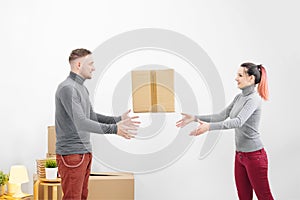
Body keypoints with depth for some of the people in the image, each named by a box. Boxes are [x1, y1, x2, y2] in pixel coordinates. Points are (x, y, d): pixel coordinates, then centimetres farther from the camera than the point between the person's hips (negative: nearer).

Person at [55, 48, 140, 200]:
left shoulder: (82, 88, 17)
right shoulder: (67, 88, -17)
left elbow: (91, 116, 23)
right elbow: (81, 122, -25)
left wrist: (118, 119, 13)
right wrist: (113, 129, -28)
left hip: (85, 152, 10)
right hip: (71, 153, -10)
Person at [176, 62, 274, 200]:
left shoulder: (254, 99, -16)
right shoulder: (239, 97, 11)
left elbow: (238, 121, -30)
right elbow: (222, 116, 11)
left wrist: (210, 126, -40)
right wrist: (195, 118, 3)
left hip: (254, 155, -8)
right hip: (240, 154, 8)